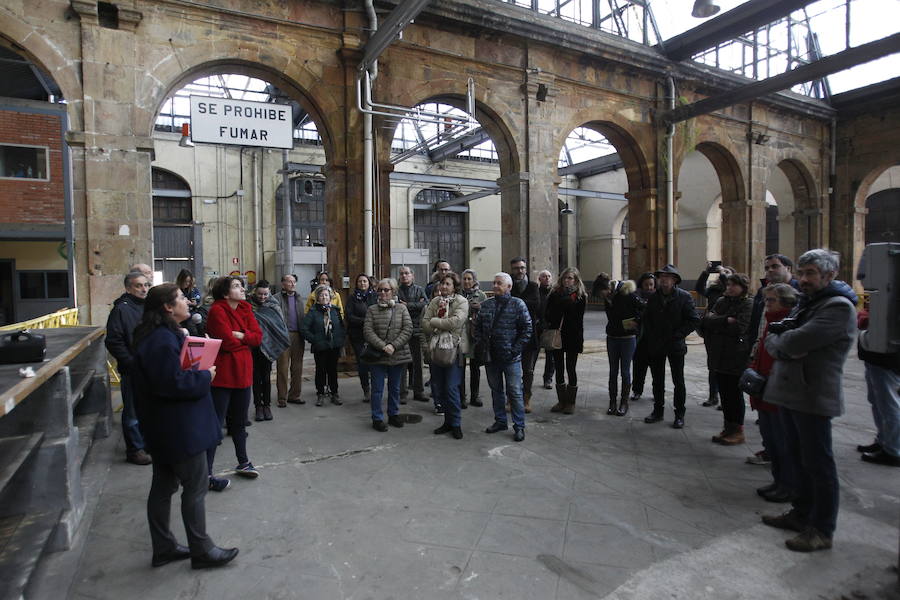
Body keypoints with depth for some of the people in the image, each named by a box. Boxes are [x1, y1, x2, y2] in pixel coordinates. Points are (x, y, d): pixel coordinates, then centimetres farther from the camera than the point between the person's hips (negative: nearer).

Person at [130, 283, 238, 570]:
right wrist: (205, 376, -15)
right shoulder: (164, 340, -23)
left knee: (163, 486, 17)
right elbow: (174, 383, -27)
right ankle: (201, 551, 16)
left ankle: (163, 548, 31)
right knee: (195, 488, 2)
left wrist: (198, 372, 2)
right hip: (180, 427, -11)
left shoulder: (157, 335, 10)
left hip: (162, 428, 11)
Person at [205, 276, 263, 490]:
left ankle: (243, 463, 34)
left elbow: (258, 336, 0)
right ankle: (206, 474, 7)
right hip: (223, 374, -7)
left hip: (243, 373, 7)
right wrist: (247, 340, -4)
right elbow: (228, 342, -21)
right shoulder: (217, 310, -13)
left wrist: (239, 335, -16)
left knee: (239, 422, 19)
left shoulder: (245, 308, 9)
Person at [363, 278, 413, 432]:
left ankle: (394, 415, 30)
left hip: (398, 355, 1)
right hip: (378, 356, -1)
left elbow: (408, 329, -5)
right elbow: (368, 331, -7)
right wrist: (383, 346, -18)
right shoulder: (372, 309, 1)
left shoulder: (401, 308, 2)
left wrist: (394, 345, -16)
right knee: (377, 389, 5)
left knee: (395, 388, 14)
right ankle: (377, 419, 17)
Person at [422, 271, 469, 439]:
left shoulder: (462, 302, -4)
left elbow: (455, 322, -20)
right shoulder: (435, 301, 11)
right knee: (438, 387, 9)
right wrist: (443, 326, -15)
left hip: (454, 349, -5)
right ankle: (448, 421, 24)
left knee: (451, 388, -6)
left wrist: (434, 322, -10)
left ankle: (456, 424, 11)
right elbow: (424, 323, 2)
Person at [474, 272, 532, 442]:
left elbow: (527, 329, -6)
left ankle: (519, 426, 11)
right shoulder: (486, 304, 8)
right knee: (496, 390, 15)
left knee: (514, 391, 0)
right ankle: (500, 421, 29)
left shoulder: (518, 304, -5)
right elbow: (478, 326, 13)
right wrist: (479, 345, 2)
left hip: (510, 357, -5)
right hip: (490, 356, 5)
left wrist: (516, 349, -12)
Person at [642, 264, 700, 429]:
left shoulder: (684, 297, -6)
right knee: (657, 381, 13)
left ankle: (679, 414, 16)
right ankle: (658, 411, 25)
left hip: (675, 346, -4)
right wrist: (651, 335, 4)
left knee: (678, 382, 5)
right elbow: (646, 318, 15)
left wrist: (678, 335, -13)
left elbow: (694, 320, -8)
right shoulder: (654, 297, 6)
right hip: (656, 346, 4)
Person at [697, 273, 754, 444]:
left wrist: (715, 322, -9)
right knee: (724, 393, 12)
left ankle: (738, 431, 15)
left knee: (735, 394, 3)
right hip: (718, 356, 6)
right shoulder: (722, 301, 12)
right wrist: (725, 320, -16)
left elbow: (739, 328, -19)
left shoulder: (749, 304, -7)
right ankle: (728, 427, 23)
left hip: (736, 358, -6)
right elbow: (706, 320, -1)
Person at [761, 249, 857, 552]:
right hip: (790, 391, 9)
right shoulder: (805, 304, 17)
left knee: (818, 464, 2)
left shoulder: (839, 307, -14)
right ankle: (802, 514, 32)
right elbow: (772, 340, 11)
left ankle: (822, 530, 14)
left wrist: (779, 340, -4)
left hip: (814, 397, -9)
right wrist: (784, 346, -11)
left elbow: (796, 342, -25)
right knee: (797, 457, 18)